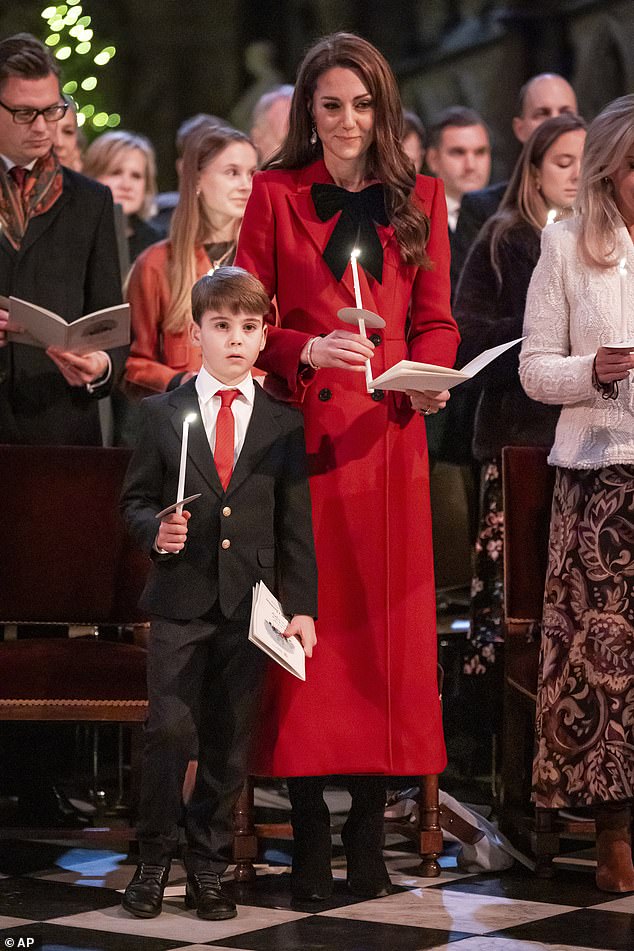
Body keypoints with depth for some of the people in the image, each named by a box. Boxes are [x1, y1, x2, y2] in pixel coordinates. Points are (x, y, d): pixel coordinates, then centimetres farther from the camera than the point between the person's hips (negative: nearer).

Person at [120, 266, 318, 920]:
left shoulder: (283, 423, 7)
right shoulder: (163, 414, 6)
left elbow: (295, 521, 6)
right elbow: (135, 497, 9)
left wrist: (301, 605, 1)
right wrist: (156, 530, -13)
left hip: (250, 600, 1)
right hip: (180, 597, -1)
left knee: (229, 741, 4)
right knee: (169, 730, -7)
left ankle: (208, 866, 16)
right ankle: (153, 859, 9)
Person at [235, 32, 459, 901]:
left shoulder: (420, 200, 13)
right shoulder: (275, 195, 6)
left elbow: (435, 319, 13)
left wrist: (431, 376, -8)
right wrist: (309, 350, -17)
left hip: (388, 433, 2)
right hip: (304, 428, -2)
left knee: (387, 617, -1)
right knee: (309, 614, -4)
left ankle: (370, 825, 6)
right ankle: (310, 831, 1)